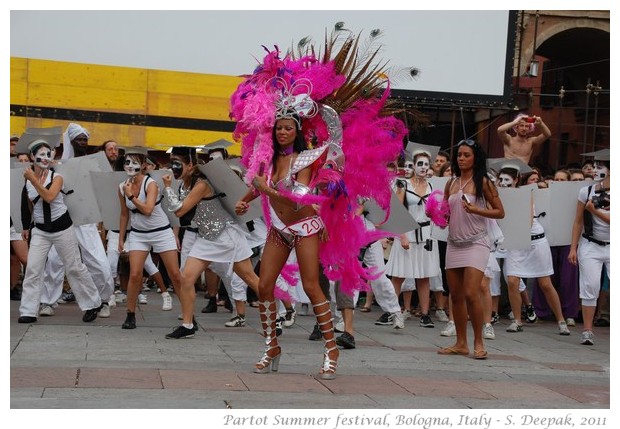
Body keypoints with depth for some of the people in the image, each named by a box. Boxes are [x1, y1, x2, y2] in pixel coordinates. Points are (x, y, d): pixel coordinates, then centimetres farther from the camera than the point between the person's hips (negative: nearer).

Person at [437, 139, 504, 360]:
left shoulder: (483, 182, -3)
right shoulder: (451, 183, 12)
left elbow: (500, 212, -4)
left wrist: (476, 210, -17)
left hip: (476, 244, -5)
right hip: (454, 243, 6)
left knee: (471, 294, -15)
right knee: (456, 296, 6)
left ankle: (478, 342, -2)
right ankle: (461, 343, 14)